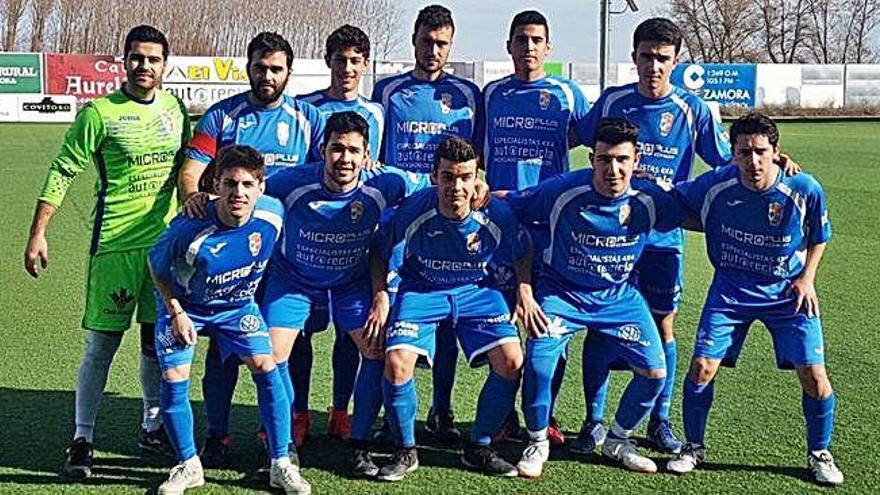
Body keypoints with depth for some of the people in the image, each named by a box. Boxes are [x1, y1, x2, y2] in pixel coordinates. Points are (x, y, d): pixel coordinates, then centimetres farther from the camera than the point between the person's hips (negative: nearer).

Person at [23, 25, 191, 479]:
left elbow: (187, 164, 20)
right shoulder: (100, 113, -7)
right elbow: (62, 172, -6)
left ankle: (153, 427, 26)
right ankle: (82, 439, 8)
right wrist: (37, 234, -10)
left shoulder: (175, 108, 8)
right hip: (115, 242, -4)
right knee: (102, 343, -3)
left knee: (158, 339, 11)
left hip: (164, 240, 5)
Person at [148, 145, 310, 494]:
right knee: (174, 378, -11)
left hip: (238, 304, 2)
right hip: (185, 305, -2)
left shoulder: (273, 214, -23)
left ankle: (281, 466, 2)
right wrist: (176, 313, -14)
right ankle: (189, 466, 11)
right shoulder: (190, 228, -33)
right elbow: (157, 264, -13)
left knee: (266, 367, -10)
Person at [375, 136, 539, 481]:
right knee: (396, 363, -22)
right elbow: (381, 251, -5)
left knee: (511, 360, -15)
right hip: (421, 289, -1)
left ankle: (478, 448, 7)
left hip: (476, 290, 2)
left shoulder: (495, 215, -19)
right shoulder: (413, 211, -24)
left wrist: (525, 292, -6)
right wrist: (380, 299, -10)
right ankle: (405, 451, 3)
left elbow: (522, 252, 3)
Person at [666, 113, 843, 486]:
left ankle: (819, 454, 18)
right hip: (731, 289, 1)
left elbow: (819, 237, 3)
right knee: (701, 367, -9)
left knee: (814, 377, -8)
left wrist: (807, 277, -6)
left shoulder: (805, 190, -17)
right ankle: (694, 447, 16)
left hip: (787, 292, 0)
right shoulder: (715, 186, -17)